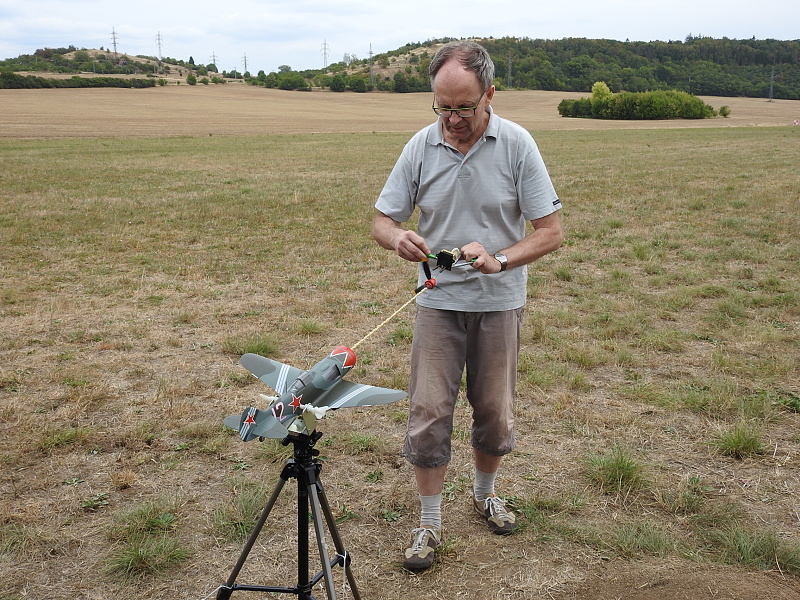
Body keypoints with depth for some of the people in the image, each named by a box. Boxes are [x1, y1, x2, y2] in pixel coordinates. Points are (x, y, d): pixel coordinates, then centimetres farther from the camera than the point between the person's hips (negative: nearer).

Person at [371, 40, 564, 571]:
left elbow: (551, 231, -10)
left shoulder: (517, 145, -10)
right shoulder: (421, 147, -5)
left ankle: (486, 492, 39)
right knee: (429, 411, 0)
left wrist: (499, 259, -26)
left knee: (495, 411, 12)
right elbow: (383, 220, 0)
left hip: (500, 302, 0)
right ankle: (430, 524, 15)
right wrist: (398, 238, -24)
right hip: (438, 300, 1)